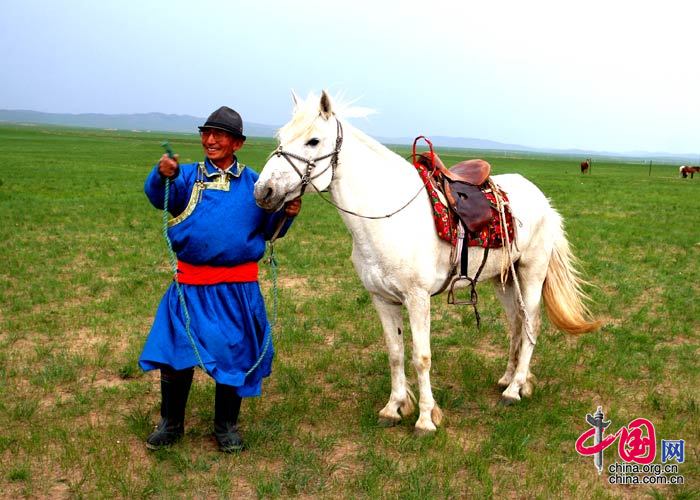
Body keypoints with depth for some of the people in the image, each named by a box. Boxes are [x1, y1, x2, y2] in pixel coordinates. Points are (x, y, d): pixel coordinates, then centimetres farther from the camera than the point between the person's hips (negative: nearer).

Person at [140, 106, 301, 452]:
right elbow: (159, 196, -20)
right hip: (190, 282, 0)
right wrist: (163, 175, -42)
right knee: (175, 350, 6)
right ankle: (170, 423, 27)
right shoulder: (189, 176, 0)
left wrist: (286, 214, -12)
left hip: (236, 286, 0)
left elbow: (267, 230, 8)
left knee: (233, 353, 9)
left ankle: (226, 426, 28)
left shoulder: (253, 183, 4)